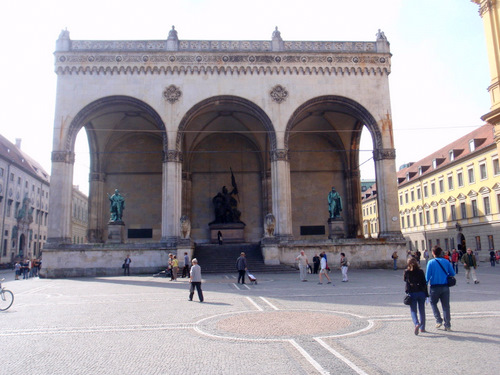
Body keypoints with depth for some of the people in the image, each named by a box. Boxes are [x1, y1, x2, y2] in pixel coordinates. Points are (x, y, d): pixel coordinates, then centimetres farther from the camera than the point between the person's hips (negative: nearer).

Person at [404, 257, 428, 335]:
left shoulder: (407, 272, -4)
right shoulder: (420, 271, -2)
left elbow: (404, 279, 15)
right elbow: (424, 283, -2)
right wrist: (426, 294, 3)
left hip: (412, 293, -2)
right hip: (421, 293, 2)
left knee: (413, 311, 3)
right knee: (422, 311, 15)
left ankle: (417, 324, -22)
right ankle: (422, 328, 22)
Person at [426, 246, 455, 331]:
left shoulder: (431, 262, -7)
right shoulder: (446, 262, 1)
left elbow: (428, 275, -10)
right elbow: (452, 274, 6)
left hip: (435, 287, -3)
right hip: (445, 287, 3)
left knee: (433, 303, 17)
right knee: (446, 306, 8)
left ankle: (439, 321, 6)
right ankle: (447, 325, 11)